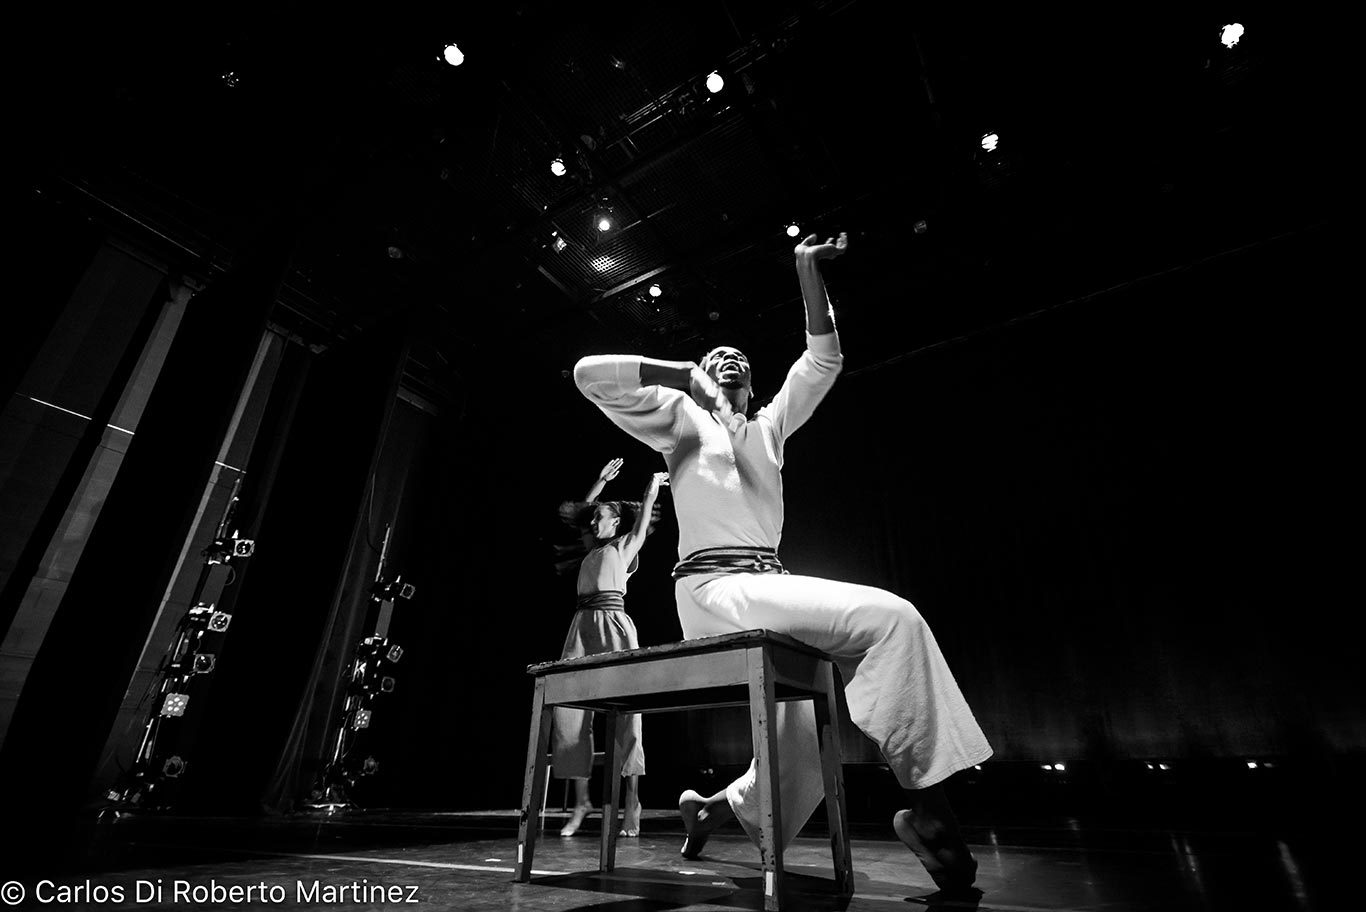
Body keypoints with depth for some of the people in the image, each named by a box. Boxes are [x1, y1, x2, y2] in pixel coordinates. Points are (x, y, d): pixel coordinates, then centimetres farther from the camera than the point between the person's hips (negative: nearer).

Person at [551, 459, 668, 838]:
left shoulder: (625, 545, 11)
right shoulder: (591, 549, 24)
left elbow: (643, 515, 16)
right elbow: (580, 512, 34)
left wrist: (654, 482, 30)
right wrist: (602, 480, 36)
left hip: (613, 624, -5)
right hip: (582, 625, 5)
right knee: (569, 709, -4)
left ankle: (632, 802, -4)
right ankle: (581, 800, 2)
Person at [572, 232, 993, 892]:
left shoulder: (769, 427, 24)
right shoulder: (683, 418, 9)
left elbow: (824, 360, 20)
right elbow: (589, 374, -3)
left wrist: (806, 267, 17)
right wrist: (687, 376, -1)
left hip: (769, 588, 7)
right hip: (715, 589, -7)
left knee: (815, 734, 4)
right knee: (891, 617, -23)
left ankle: (718, 807, 26)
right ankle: (928, 806, -14)